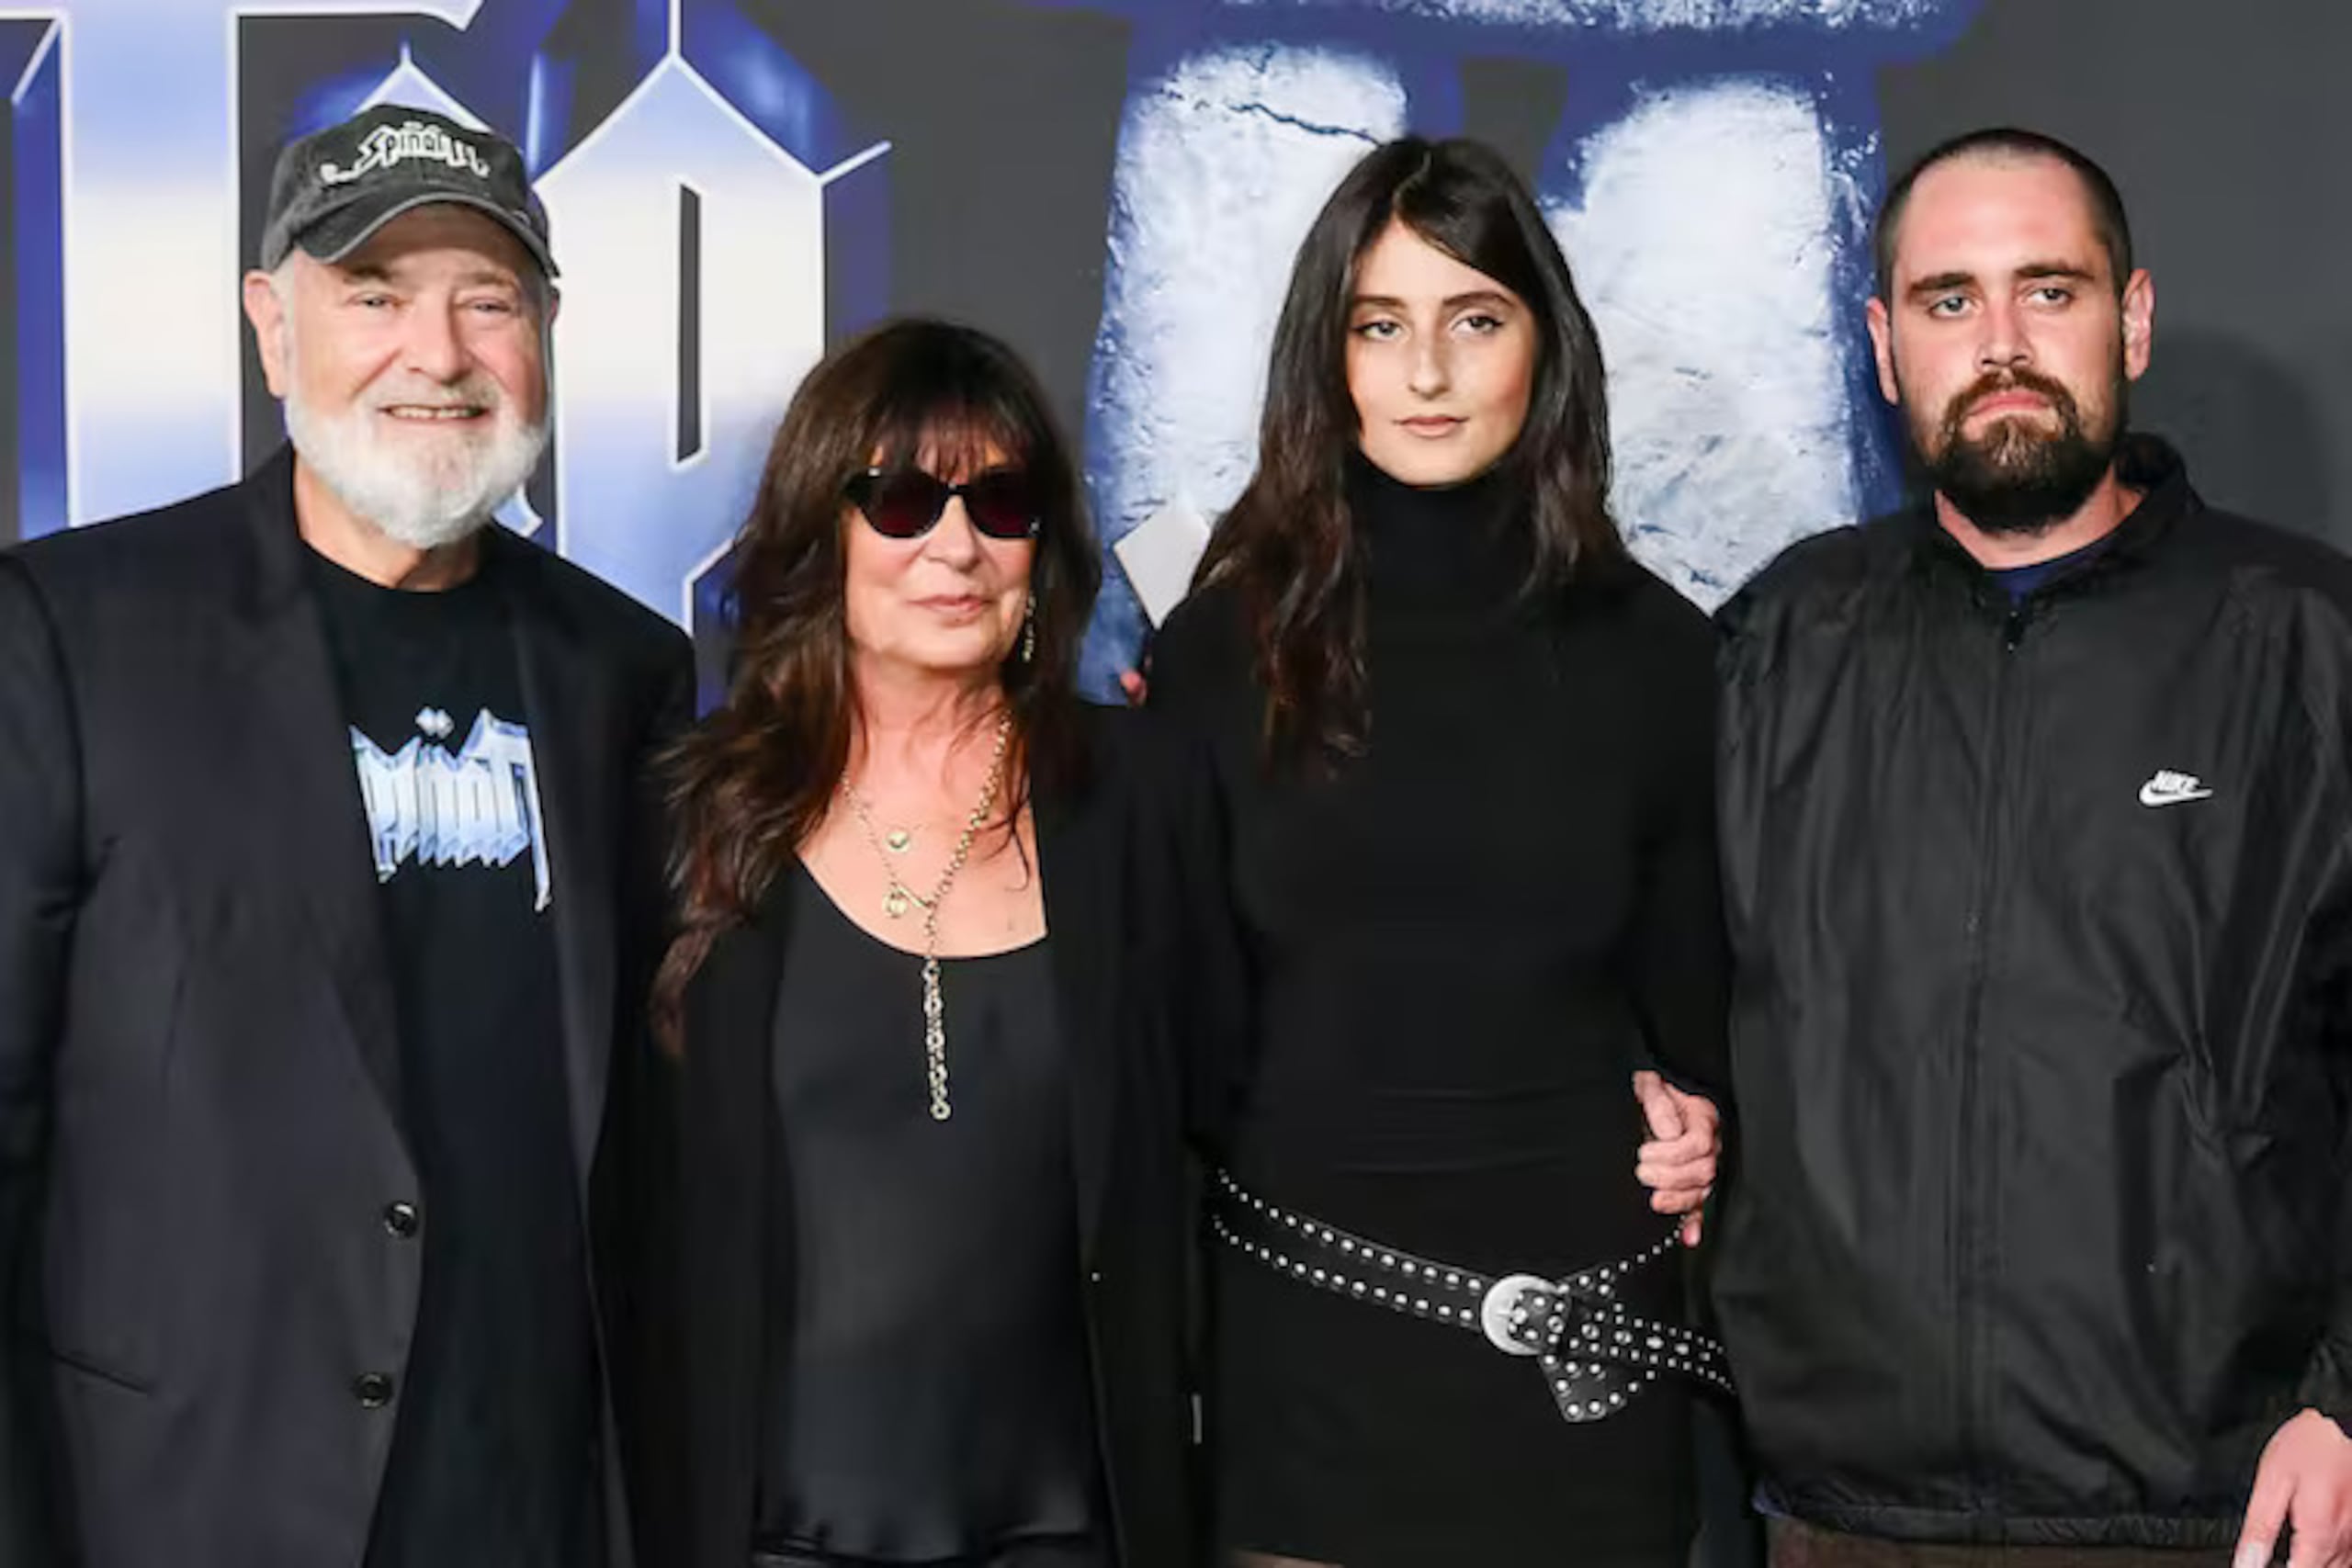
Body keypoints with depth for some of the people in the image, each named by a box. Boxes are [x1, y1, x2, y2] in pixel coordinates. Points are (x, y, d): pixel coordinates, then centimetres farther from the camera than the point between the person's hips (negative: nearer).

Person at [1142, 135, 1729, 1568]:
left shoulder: (1652, 646, 1)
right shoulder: (1228, 641, 0)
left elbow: (1695, 973, 10)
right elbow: (1185, 996, 3)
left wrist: (1699, 1121, -6)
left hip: (1577, 1311, 0)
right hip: (1306, 1306, 0)